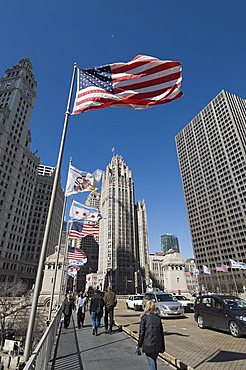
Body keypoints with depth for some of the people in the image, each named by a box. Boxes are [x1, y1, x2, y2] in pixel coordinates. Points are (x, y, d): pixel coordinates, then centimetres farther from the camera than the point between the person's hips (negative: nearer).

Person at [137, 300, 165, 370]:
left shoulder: (144, 317, -9)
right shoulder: (158, 317, 3)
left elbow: (141, 332, -9)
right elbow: (161, 332, 7)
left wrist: (139, 345, 0)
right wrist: (162, 346, 16)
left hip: (148, 344, -5)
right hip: (157, 344, 5)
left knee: (151, 364, 4)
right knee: (154, 361, 25)